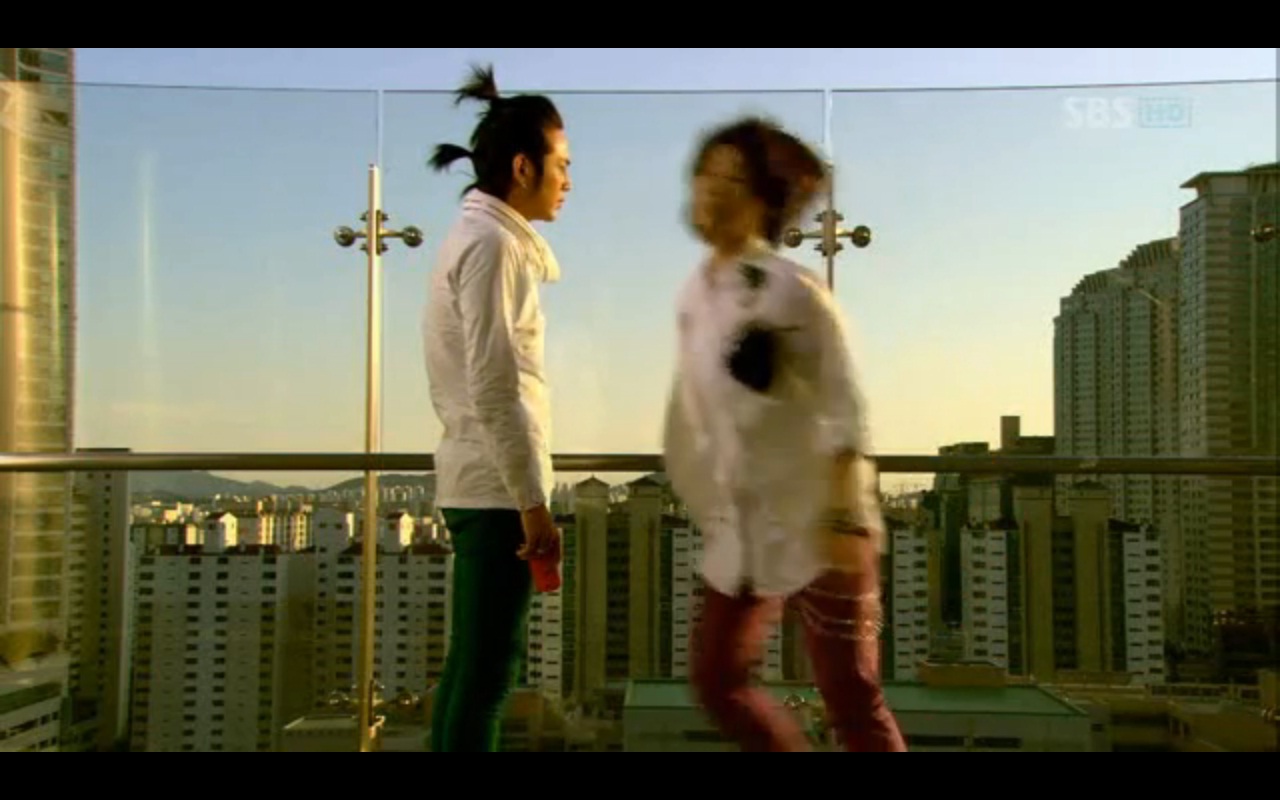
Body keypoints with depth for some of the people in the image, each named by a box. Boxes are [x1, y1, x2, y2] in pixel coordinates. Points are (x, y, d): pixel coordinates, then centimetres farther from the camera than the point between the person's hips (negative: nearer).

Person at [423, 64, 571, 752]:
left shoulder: (484, 236, 17)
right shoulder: (490, 242, -13)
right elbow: (494, 389, -20)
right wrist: (532, 501, -20)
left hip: (481, 480, 10)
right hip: (496, 485, -10)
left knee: (475, 664, 15)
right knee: (486, 669, -3)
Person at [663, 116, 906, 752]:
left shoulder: (793, 291, -15)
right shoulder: (694, 294, 6)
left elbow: (845, 410, -17)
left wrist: (844, 517, -24)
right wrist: (709, 508, 19)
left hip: (816, 522, -7)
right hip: (741, 529, 7)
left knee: (850, 697, 4)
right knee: (716, 678, 13)